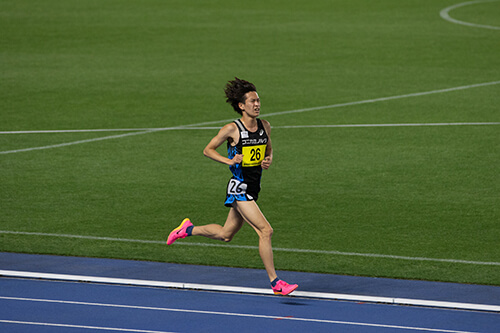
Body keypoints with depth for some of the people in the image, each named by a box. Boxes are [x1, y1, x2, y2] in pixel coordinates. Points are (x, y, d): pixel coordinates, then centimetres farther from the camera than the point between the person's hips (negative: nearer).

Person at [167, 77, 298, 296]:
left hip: (253, 188, 8)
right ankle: (275, 282, -12)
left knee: (225, 235, 19)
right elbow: (208, 150, -2)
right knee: (265, 231, -16)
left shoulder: (265, 126, 4)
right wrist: (229, 161, -17)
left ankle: (189, 229, 42)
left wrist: (268, 160, 0)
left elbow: (268, 149, 22)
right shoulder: (232, 129, -13)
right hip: (239, 188, -7)